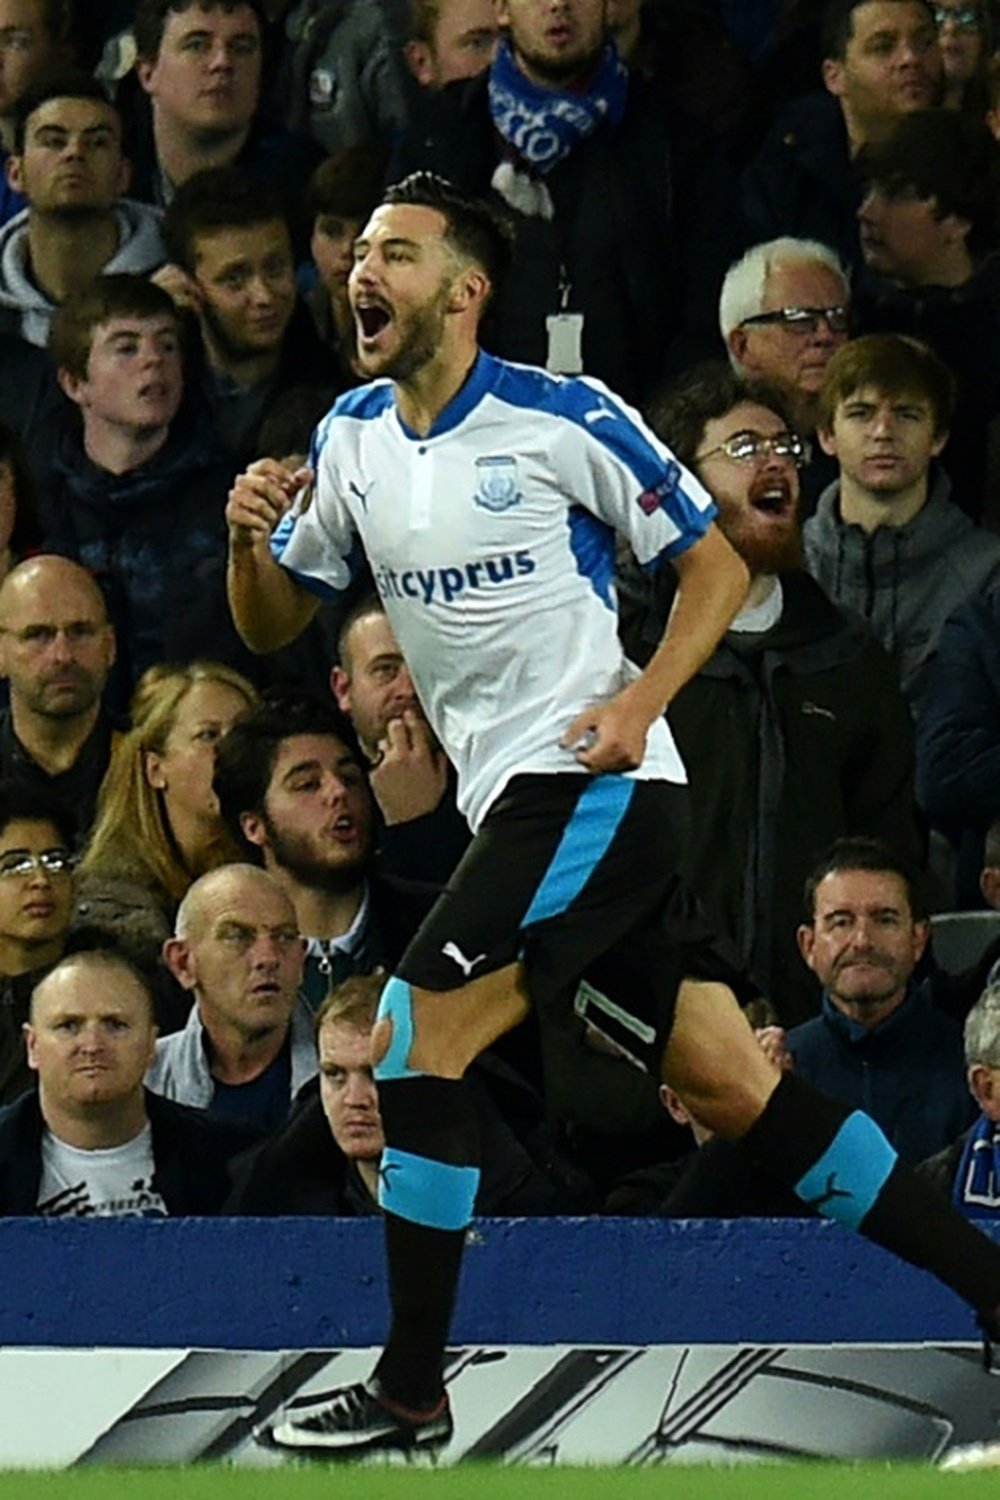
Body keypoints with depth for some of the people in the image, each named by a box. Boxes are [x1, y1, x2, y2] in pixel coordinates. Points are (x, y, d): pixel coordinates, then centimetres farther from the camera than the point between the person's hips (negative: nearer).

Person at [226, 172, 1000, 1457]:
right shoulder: (352, 437, 11)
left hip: (592, 782, -7)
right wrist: (250, 542, -5)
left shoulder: (566, 421, -9)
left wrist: (641, 701, -17)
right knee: (732, 1086, 6)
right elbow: (273, 625, 17)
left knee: (411, 1042, -15)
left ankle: (411, 1391, -9)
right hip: (513, 800, 7)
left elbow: (715, 566, -2)